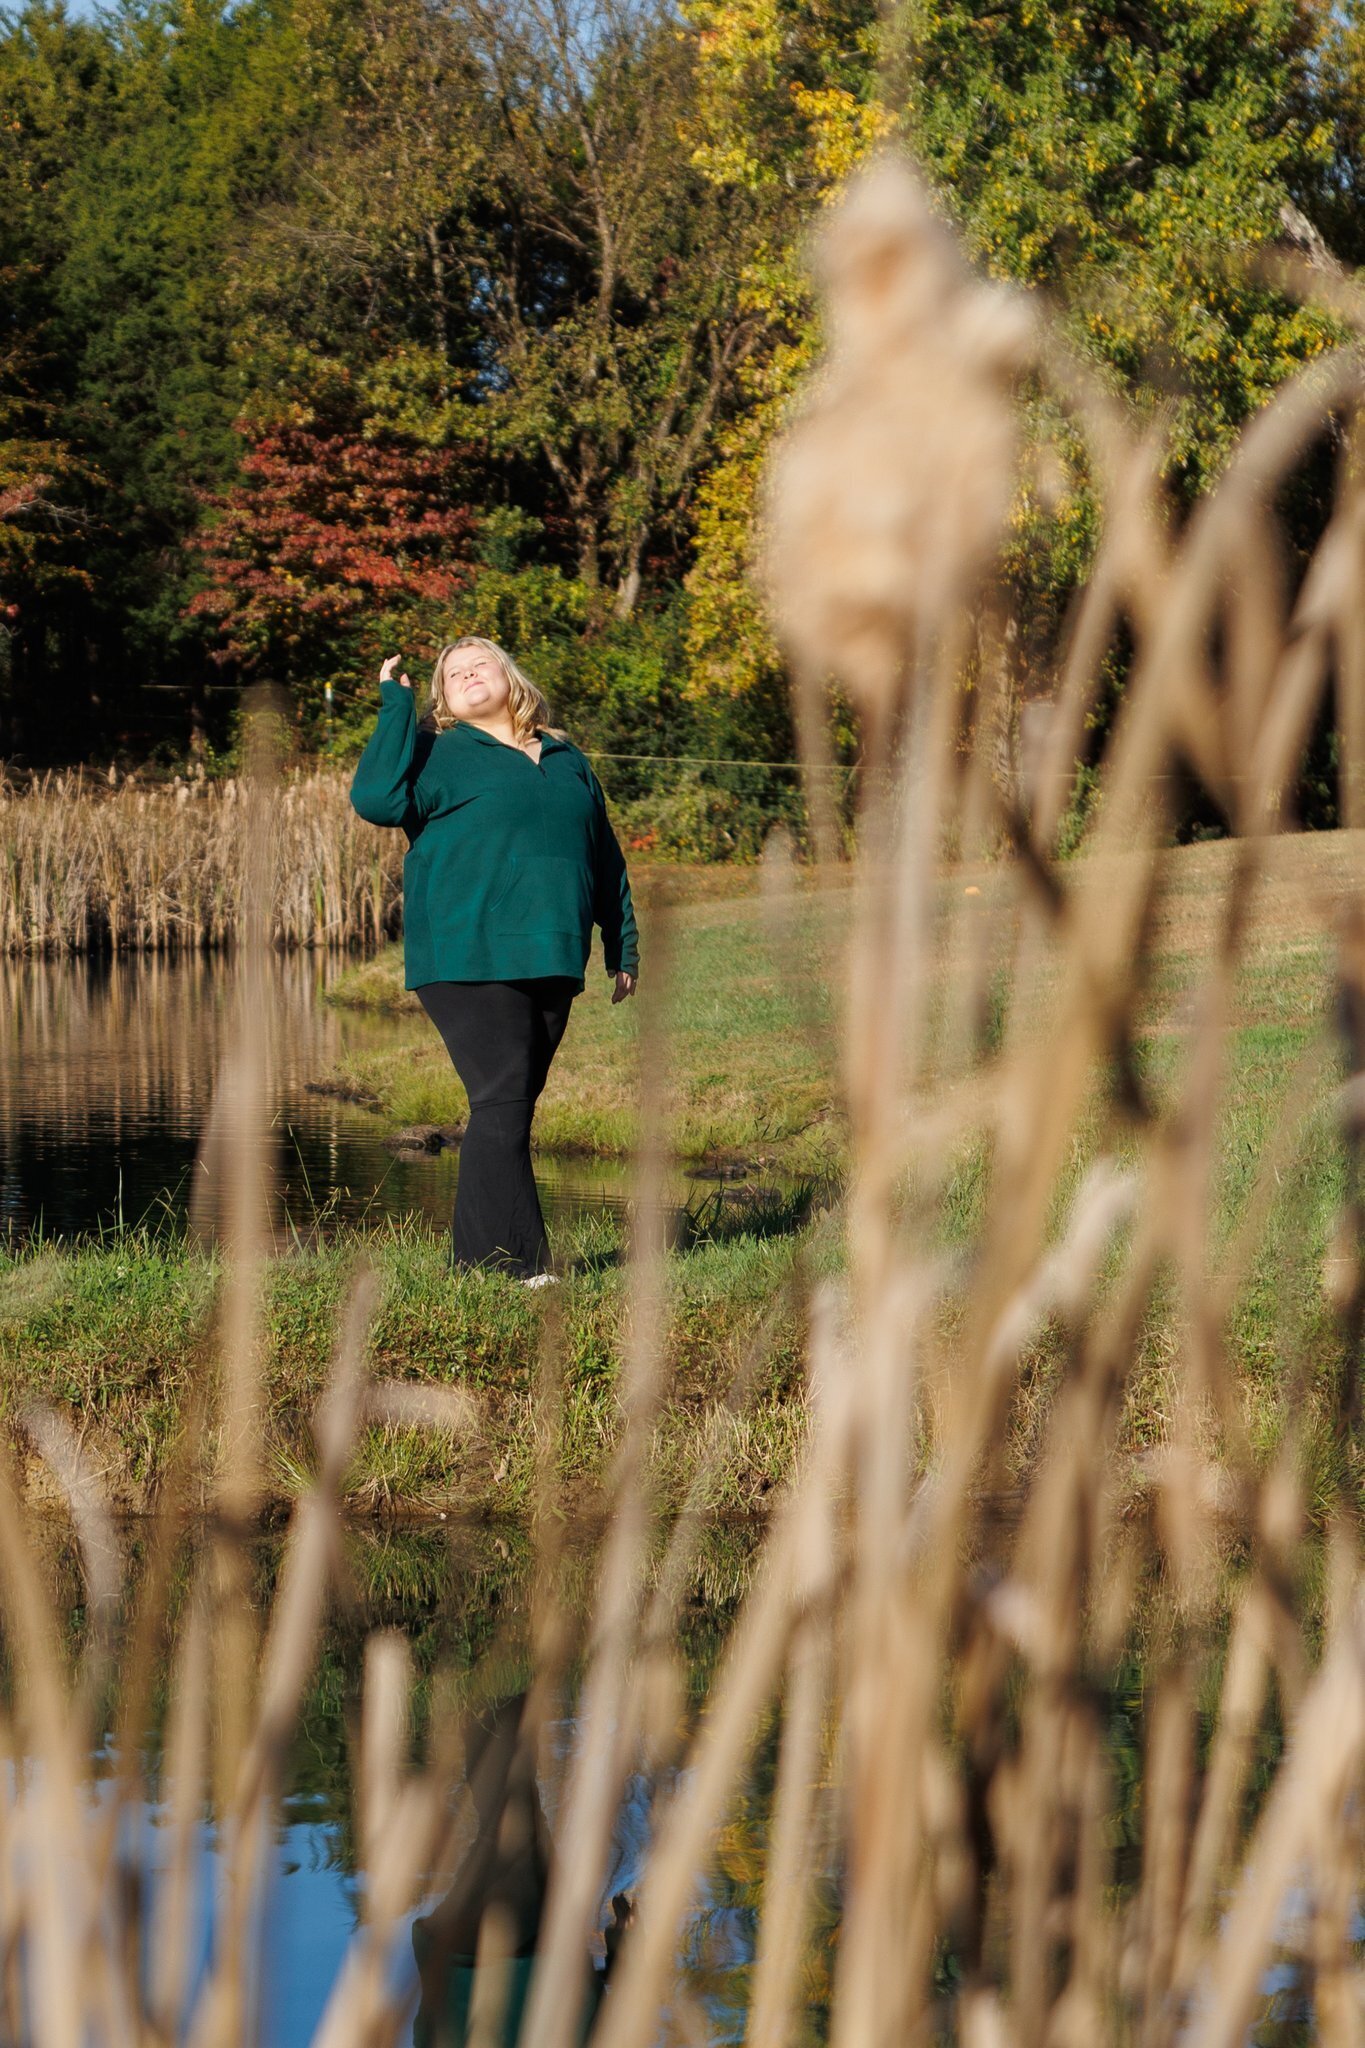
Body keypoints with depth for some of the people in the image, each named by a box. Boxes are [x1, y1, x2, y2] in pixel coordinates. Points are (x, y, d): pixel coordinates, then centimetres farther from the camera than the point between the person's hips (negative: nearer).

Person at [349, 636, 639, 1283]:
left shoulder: (566, 762, 21)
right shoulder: (437, 755, 5)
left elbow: (606, 859, 25)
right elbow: (376, 799, -15)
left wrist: (622, 950, 20)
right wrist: (395, 708, -10)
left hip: (551, 962, 6)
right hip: (469, 957, -6)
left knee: (513, 1108, 6)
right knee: (501, 1103, -13)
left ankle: (473, 1257, 12)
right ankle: (520, 1263, -13)